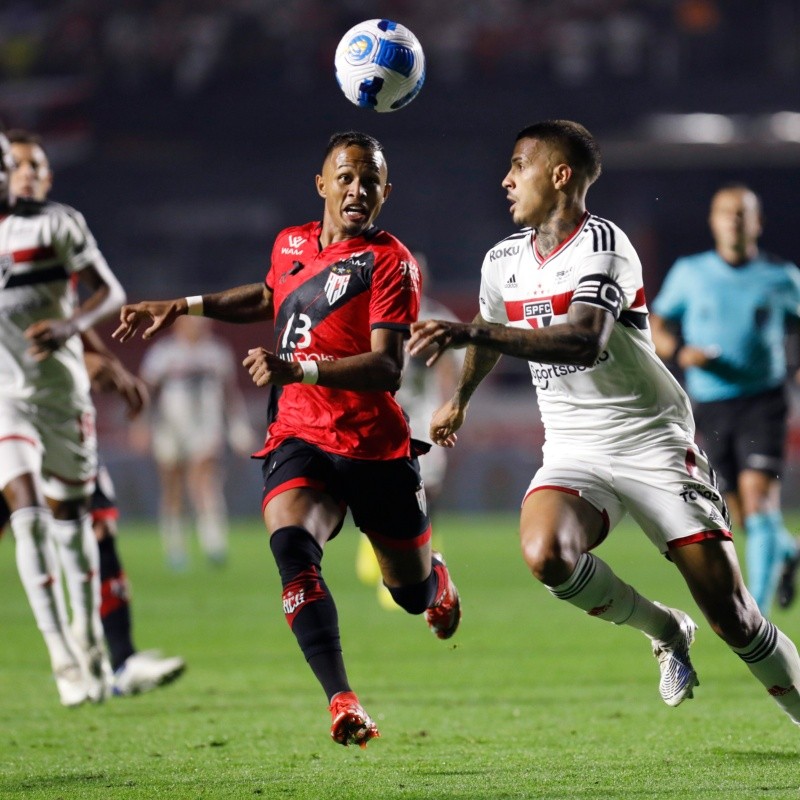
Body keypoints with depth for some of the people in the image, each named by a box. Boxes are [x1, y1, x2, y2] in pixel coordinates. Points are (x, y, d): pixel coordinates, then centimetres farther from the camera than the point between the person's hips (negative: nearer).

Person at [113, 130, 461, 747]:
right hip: (301, 439, 3)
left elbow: (387, 369, -21)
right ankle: (343, 704, -39)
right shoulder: (291, 245, 8)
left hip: (377, 448, -3)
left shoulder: (389, 261, -9)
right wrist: (186, 307, 26)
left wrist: (299, 369, -34)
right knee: (291, 544, -30)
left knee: (413, 595, 14)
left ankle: (437, 579, 56)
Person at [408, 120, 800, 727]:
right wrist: (461, 398, 47)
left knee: (733, 619, -9)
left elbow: (585, 342, -34)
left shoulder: (602, 245, -16)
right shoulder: (504, 262, 7)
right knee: (545, 555, -28)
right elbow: (492, 335, 30)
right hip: (573, 453, 5)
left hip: (653, 443, -5)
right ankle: (665, 631, -2)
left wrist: (471, 332, -41)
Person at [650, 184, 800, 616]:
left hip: (761, 400, -2)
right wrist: (680, 350, -12)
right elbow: (657, 329, 9)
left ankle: (756, 611, -17)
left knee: (759, 497, -17)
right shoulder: (689, 272, 4)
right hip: (710, 406, 2)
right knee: (745, 517, 7)